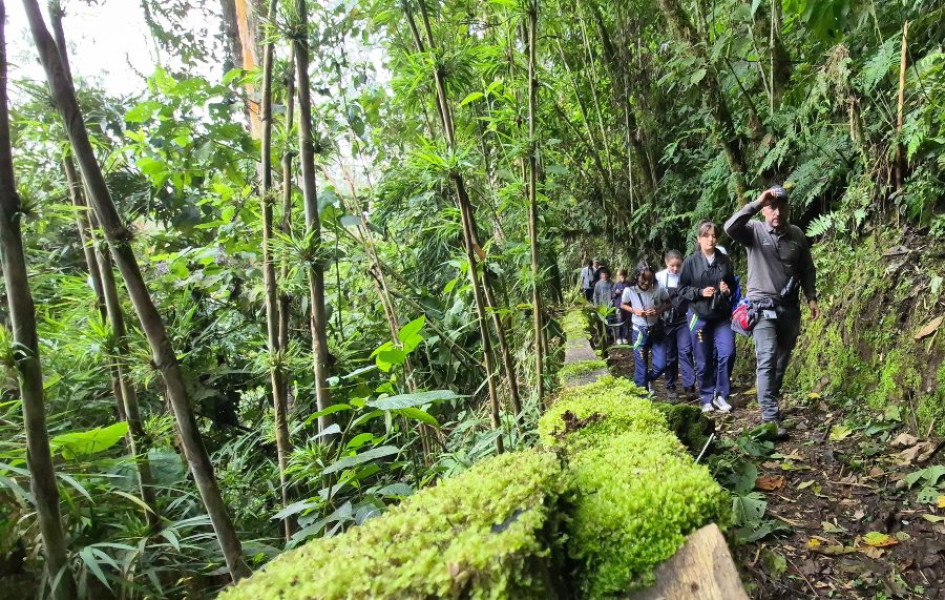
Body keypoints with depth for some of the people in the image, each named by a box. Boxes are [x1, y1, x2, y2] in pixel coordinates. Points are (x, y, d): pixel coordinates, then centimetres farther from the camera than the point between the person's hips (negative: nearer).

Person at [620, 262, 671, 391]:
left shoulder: (658, 289, -15)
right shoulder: (629, 290, -15)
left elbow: (669, 303, 1)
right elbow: (623, 305, 4)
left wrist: (659, 310, -18)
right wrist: (634, 310, -15)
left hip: (656, 330, 1)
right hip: (639, 331, -1)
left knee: (661, 365, 4)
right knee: (641, 365, 7)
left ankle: (647, 380, 35)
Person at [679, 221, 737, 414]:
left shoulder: (725, 260, 5)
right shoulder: (691, 261, -2)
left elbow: (733, 284, 17)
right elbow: (682, 288, 0)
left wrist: (728, 290, -5)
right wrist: (700, 292, -15)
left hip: (723, 316, 2)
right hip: (700, 316, -2)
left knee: (727, 353, -10)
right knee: (704, 360, 5)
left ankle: (720, 395, 7)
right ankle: (706, 399, 19)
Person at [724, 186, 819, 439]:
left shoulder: (797, 235, 5)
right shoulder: (754, 231, -7)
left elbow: (807, 270, 13)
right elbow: (729, 227, -29)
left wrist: (811, 298, 6)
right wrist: (756, 203, -29)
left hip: (789, 307, 5)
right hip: (763, 306, -5)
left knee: (782, 360, 15)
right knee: (767, 359, -14)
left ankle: (772, 400, 34)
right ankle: (771, 417, -15)